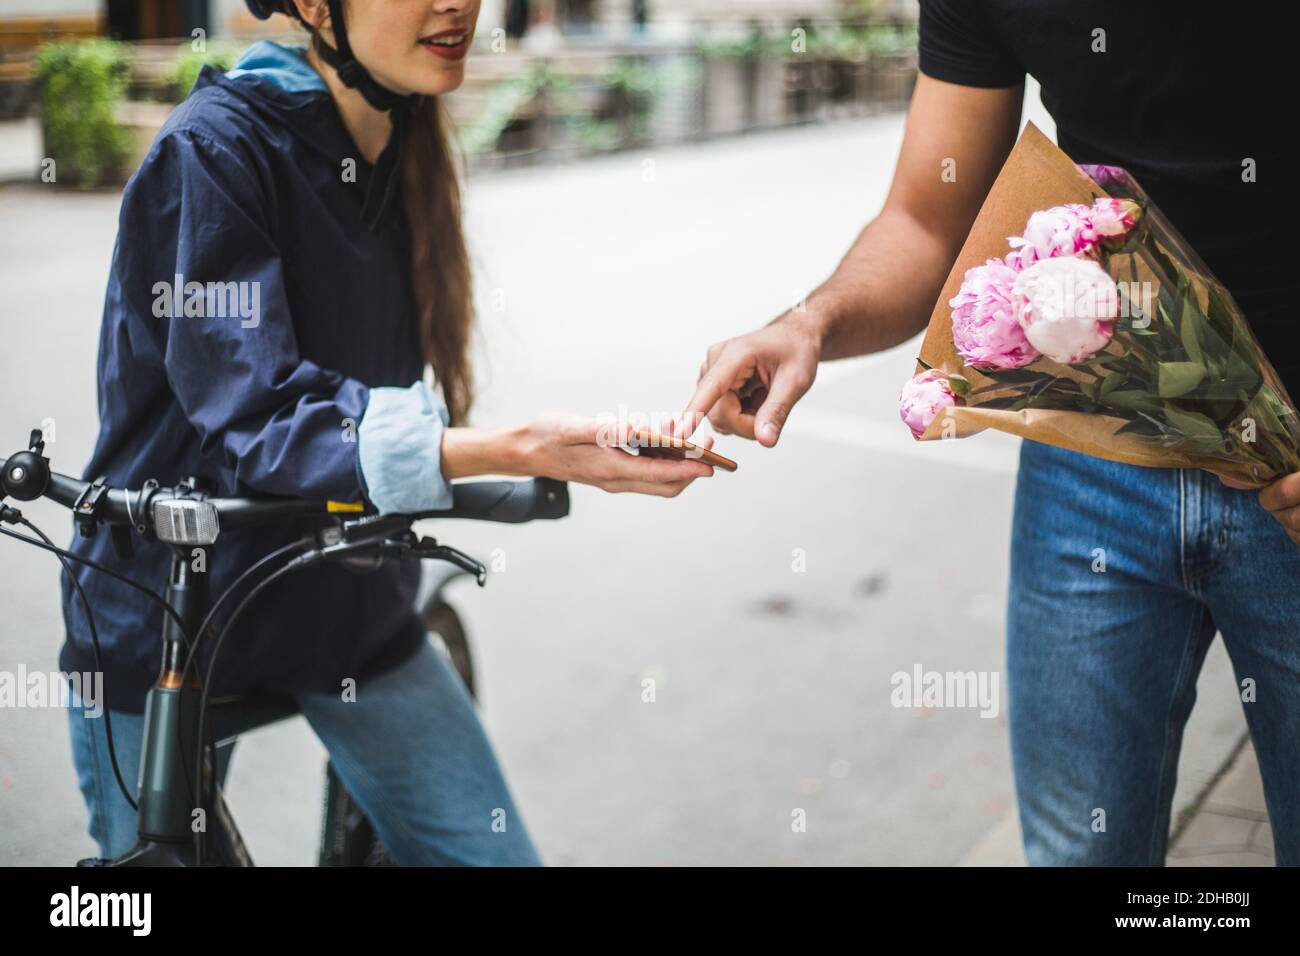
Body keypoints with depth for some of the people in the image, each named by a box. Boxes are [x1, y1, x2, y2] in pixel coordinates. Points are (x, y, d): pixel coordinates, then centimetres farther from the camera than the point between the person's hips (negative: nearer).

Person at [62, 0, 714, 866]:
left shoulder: (407, 151, 1)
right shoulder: (214, 147, -20)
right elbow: (254, 420, -29)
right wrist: (515, 451, -41)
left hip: (351, 610, 6)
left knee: (492, 851, 2)